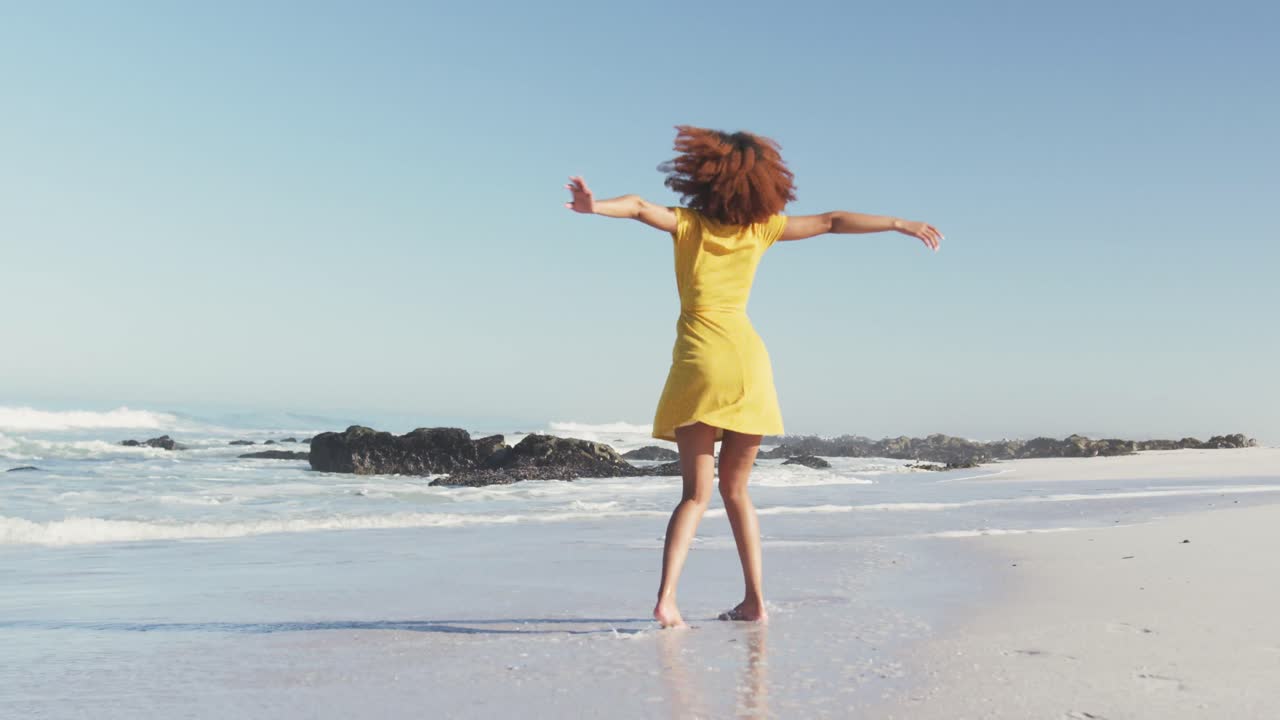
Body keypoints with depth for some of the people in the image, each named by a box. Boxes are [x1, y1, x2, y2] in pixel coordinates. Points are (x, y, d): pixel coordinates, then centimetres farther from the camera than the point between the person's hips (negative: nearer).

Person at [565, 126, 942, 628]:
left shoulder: (687, 223, 3)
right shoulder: (762, 228, 9)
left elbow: (640, 206, -16)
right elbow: (831, 222, 14)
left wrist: (594, 206, -34)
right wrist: (901, 224, 22)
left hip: (701, 358, -2)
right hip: (749, 356, 2)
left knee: (697, 493, 1)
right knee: (735, 490, 15)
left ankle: (666, 599, -15)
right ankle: (755, 601, 13)